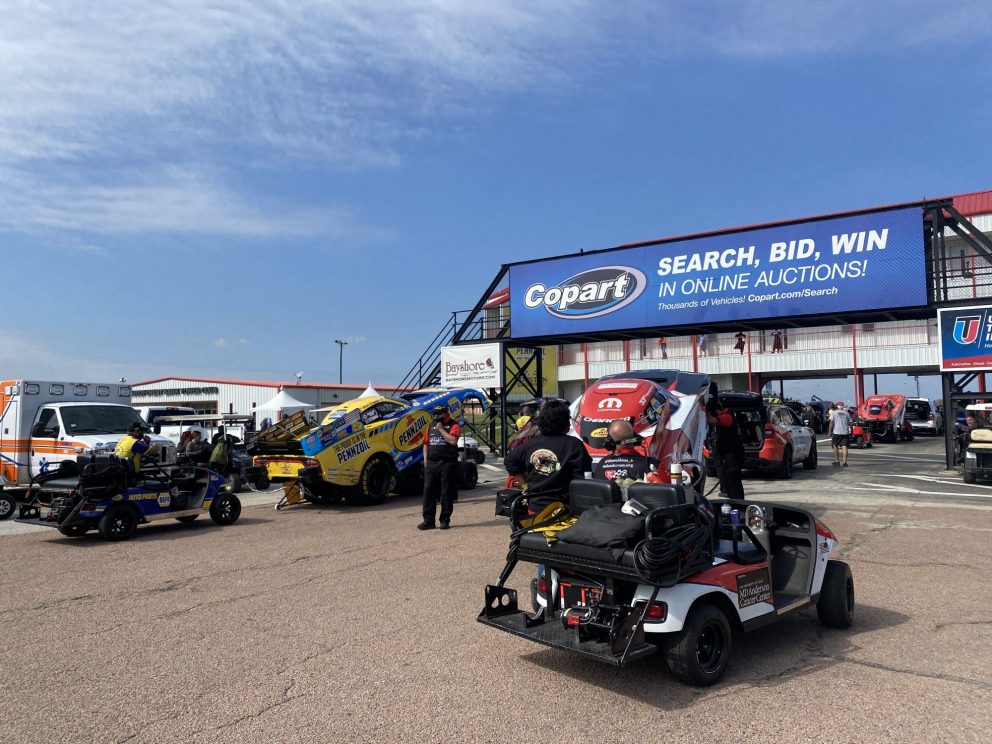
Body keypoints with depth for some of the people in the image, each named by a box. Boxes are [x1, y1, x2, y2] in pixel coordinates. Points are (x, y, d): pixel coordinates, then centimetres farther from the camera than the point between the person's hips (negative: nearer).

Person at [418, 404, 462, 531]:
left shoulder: (454, 425, -3)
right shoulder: (431, 425, 16)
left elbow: (453, 440, -19)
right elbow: (426, 443, 21)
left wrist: (441, 429, -12)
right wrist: (425, 459, 11)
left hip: (447, 464, -5)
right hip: (431, 464, 6)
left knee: (447, 493, 1)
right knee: (428, 492, 3)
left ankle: (445, 520, 9)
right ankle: (428, 521, 8)